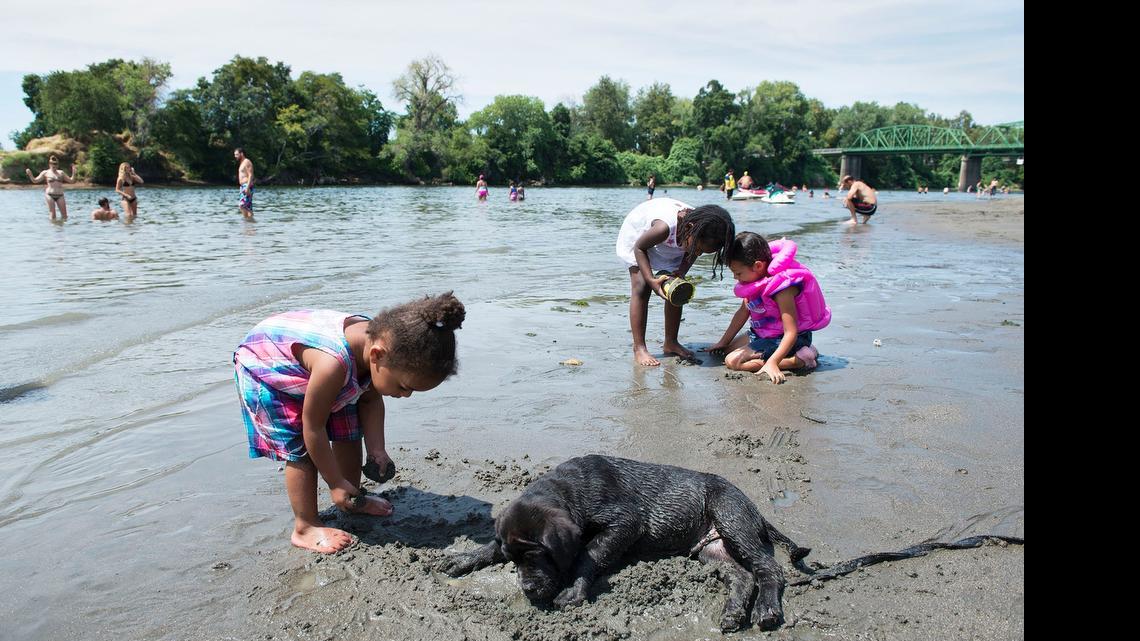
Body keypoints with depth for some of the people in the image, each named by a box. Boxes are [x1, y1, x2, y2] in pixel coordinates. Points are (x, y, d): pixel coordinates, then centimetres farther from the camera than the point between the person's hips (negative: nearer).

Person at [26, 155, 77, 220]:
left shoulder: (61, 173, 14)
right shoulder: (45, 173, 6)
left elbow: (71, 180, 15)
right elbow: (35, 180, 8)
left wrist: (73, 172, 5)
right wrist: (30, 174, -8)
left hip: (60, 195, 3)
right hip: (50, 195, -2)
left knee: (64, 216, -3)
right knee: (53, 215, -6)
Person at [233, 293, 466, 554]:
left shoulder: (379, 340, -23)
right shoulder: (332, 363, -46)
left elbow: (370, 400, -4)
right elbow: (313, 427, -32)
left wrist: (376, 449, -14)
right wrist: (335, 483, -21)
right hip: (263, 369, -7)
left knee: (349, 434, 8)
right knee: (300, 449, -13)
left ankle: (354, 500, 27)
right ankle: (305, 528, 1)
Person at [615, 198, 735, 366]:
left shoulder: (700, 234, -28)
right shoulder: (664, 227, -45)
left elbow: (692, 253, -5)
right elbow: (639, 247, -27)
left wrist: (681, 273, -23)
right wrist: (651, 280, -36)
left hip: (671, 244, 6)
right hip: (638, 235, -5)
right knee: (641, 288, -16)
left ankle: (671, 343, 12)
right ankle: (639, 348, -13)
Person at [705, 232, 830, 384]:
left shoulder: (782, 288, -29)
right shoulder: (755, 280, -2)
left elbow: (791, 333, -32)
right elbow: (743, 312, 12)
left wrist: (772, 363, -43)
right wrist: (723, 342, 16)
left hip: (783, 339, -10)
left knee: (733, 361, -22)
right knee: (728, 349, 16)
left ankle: (799, 360, -17)